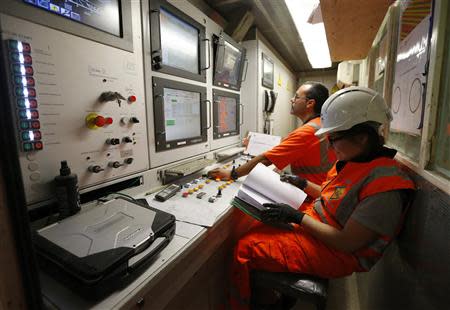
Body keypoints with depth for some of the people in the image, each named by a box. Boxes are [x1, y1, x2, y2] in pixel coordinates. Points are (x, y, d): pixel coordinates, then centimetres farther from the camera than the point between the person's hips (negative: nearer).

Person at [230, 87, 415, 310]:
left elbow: (347, 243, -24)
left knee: (246, 248, -12)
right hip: (313, 224, 9)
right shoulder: (354, 160, 2)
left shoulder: (383, 183, -26)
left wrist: (297, 217, -20)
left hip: (336, 254, -8)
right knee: (256, 230, 8)